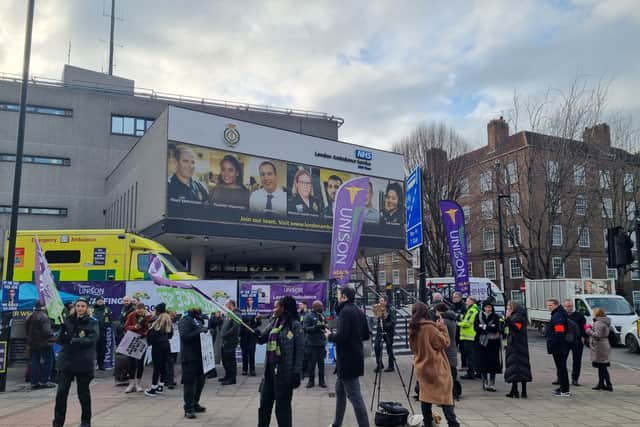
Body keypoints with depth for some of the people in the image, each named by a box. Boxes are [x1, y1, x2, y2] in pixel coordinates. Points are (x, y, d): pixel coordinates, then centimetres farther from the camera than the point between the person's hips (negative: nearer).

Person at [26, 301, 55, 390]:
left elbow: (27, 330, 16)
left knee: (35, 362, 11)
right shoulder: (43, 317, -17)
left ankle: (34, 382, 13)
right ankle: (44, 381, 0)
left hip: (33, 343, 8)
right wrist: (52, 333, -4)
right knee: (47, 361, 1)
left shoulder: (29, 317, 9)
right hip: (44, 343, -8)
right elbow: (46, 331, -23)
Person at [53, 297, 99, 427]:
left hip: (84, 363, -2)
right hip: (66, 362, 2)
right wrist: (63, 331, -18)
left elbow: (92, 340, -15)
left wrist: (74, 341, -22)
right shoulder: (68, 321, 6)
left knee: (83, 393, 9)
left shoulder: (92, 323, -2)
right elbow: (59, 340, 3)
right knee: (61, 393, -2)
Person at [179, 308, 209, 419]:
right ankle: (189, 409, 5)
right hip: (189, 357, -9)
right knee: (189, 382, -3)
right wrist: (199, 331, -24)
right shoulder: (185, 320, -11)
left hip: (199, 355, 9)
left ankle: (195, 404, 30)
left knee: (200, 380, 15)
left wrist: (206, 331, 6)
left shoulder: (199, 319, 15)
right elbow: (184, 336, -21)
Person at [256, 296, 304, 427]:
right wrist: (255, 332, -6)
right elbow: (262, 339, 15)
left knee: (282, 406, 5)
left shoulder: (295, 325, -11)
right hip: (270, 369, 7)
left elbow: (300, 350, -13)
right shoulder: (273, 323, 9)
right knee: (264, 404, 16)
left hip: (285, 371, -7)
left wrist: (296, 373, -16)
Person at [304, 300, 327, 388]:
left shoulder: (323, 316, 12)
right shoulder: (309, 316, -4)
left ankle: (321, 380, 16)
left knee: (321, 363, 8)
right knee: (311, 363, 1)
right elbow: (306, 328, -12)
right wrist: (316, 327, -24)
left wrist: (325, 326, -4)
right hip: (312, 344, -5)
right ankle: (311, 380, 12)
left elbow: (326, 326, 20)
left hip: (321, 343, 5)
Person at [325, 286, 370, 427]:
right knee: (340, 390, 22)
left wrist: (330, 336, -6)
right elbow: (366, 335, 16)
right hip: (355, 357, 10)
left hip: (347, 359, -10)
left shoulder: (345, 311, -16)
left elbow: (341, 336, -23)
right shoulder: (359, 311, 11)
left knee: (354, 396, -6)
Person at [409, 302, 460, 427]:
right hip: (435, 367, -6)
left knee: (426, 395, 13)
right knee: (445, 395, 0)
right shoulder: (429, 327, -17)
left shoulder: (413, 329, 4)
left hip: (422, 367, 6)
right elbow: (444, 342, -12)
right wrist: (441, 327, -3)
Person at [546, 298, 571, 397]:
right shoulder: (557, 315, 16)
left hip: (559, 348, -11)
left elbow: (559, 333, -25)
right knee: (561, 367, 17)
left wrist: (552, 345, -21)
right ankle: (563, 387, 27)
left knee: (561, 367, -5)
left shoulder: (558, 316, -18)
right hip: (561, 347, 11)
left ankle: (565, 391, 0)